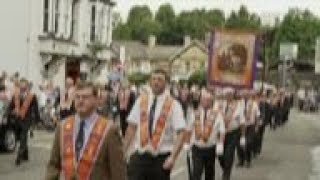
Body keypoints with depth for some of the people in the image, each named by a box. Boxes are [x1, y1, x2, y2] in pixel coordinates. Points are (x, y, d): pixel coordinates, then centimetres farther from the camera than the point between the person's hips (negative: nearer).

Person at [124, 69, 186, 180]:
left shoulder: (173, 105, -5)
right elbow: (131, 127, 4)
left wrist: (173, 157, -22)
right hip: (139, 156, 1)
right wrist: (123, 151, -2)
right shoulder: (141, 100, 4)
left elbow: (181, 133, -12)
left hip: (161, 158, -1)